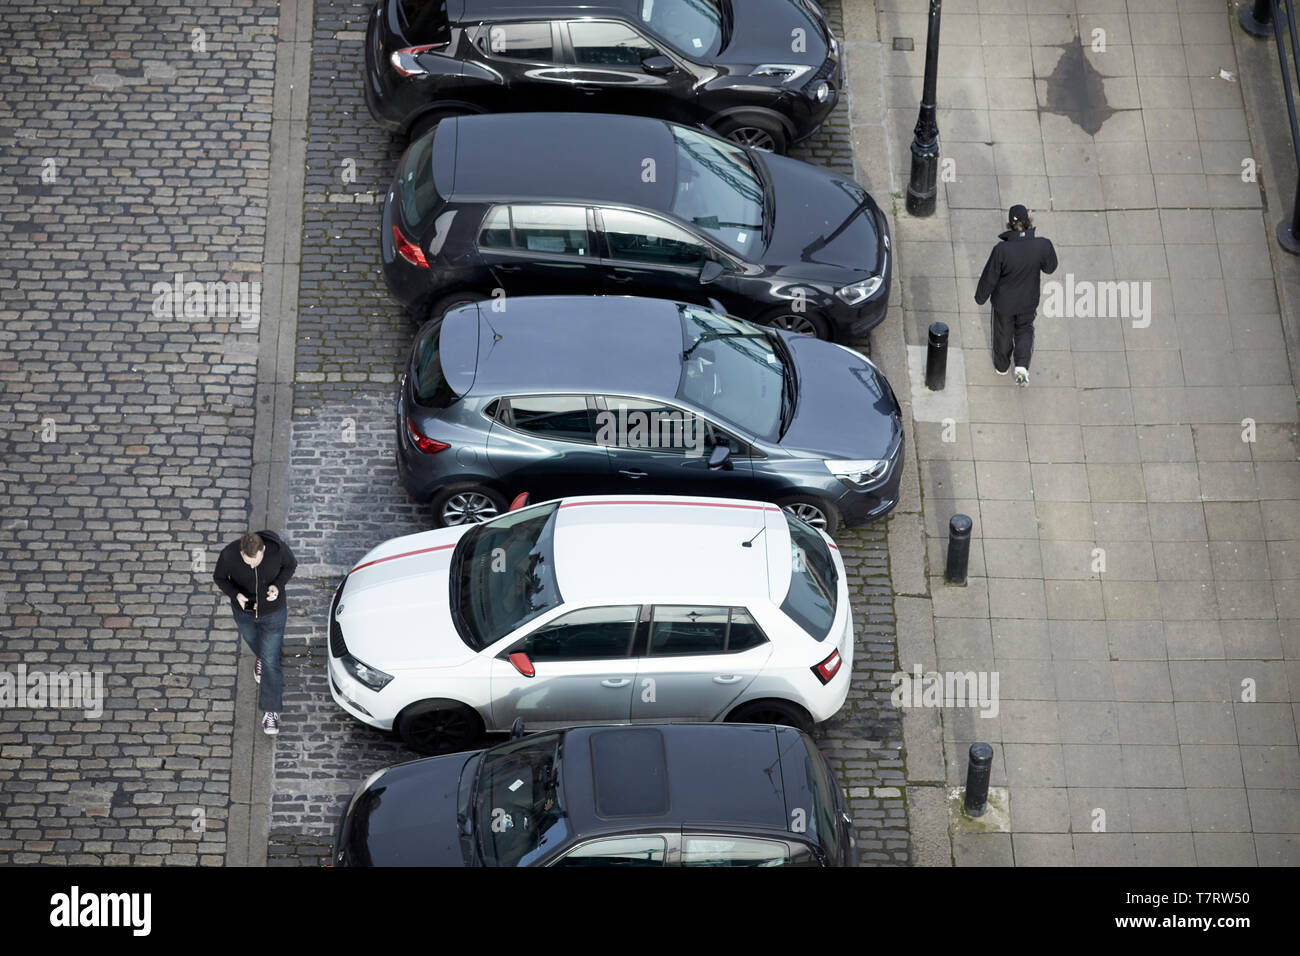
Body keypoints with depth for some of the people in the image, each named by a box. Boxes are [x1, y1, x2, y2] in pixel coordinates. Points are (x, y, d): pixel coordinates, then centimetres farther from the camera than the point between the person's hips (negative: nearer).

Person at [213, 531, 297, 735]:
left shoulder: (277, 548, -33)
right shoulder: (229, 553, -31)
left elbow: (290, 564, -11)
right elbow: (220, 577, -12)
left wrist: (278, 586, -28)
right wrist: (236, 595, -32)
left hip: (273, 610, -2)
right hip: (244, 610, 2)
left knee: (270, 662, 1)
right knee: (252, 640, 31)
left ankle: (271, 710, 18)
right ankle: (262, 657, 67)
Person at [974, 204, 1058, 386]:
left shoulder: (1001, 250, -32)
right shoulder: (1042, 245, -27)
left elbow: (989, 277, -19)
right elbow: (1050, 268, -5)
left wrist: (980, 297, 0)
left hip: (1004, 302, -2)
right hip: (1028, 302, 2)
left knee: (1003, 333, 25)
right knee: (1024, 330, 30)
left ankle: (1002, 366, 49)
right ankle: (1022, 366, 15)